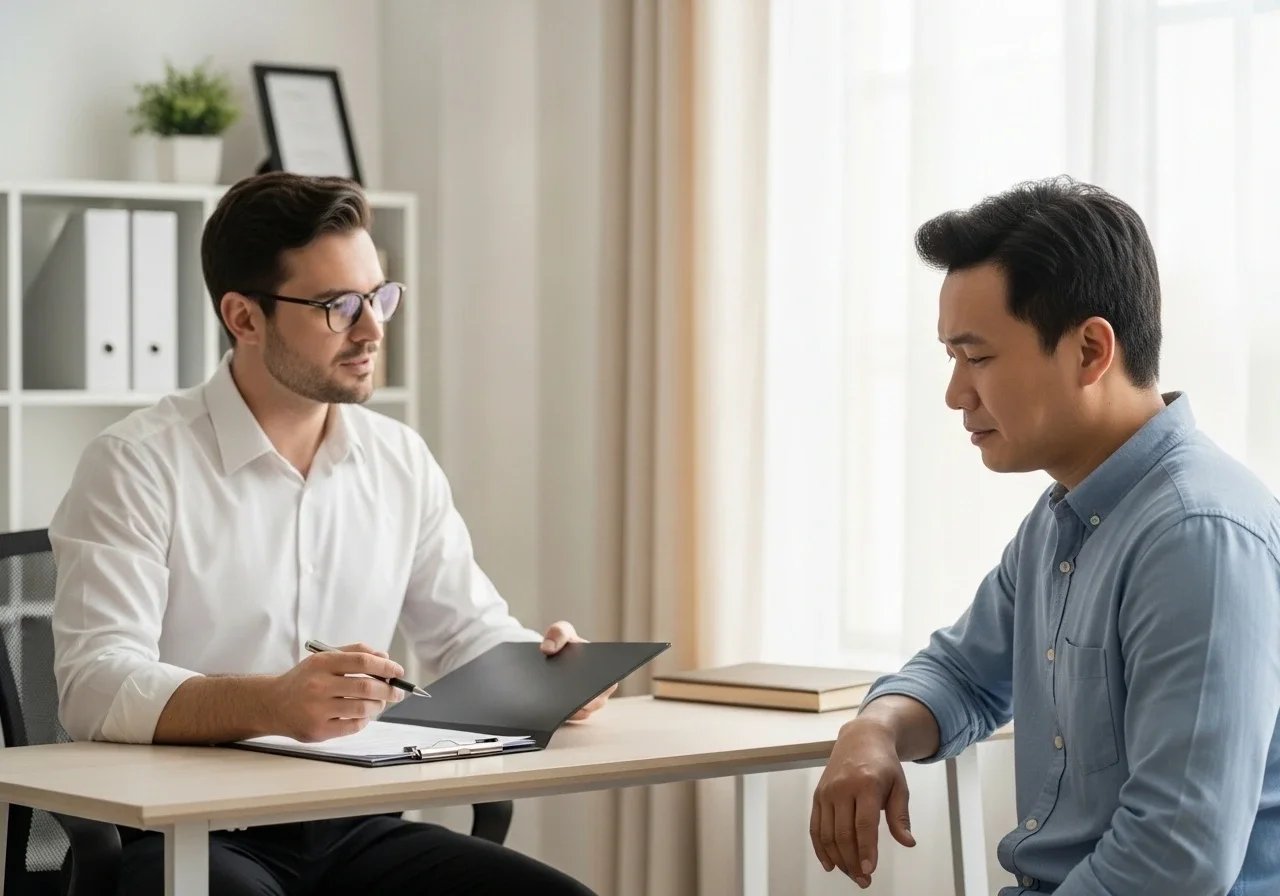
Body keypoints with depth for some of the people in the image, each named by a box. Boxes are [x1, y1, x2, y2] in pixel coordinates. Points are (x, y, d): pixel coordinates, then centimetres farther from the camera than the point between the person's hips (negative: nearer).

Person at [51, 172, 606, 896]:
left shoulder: (401, 461, 12)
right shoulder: (137, 464, -7)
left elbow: (468, 628, 19)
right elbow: (95, 682, -19)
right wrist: (269, 704, -37)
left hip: (357, 829, 6)